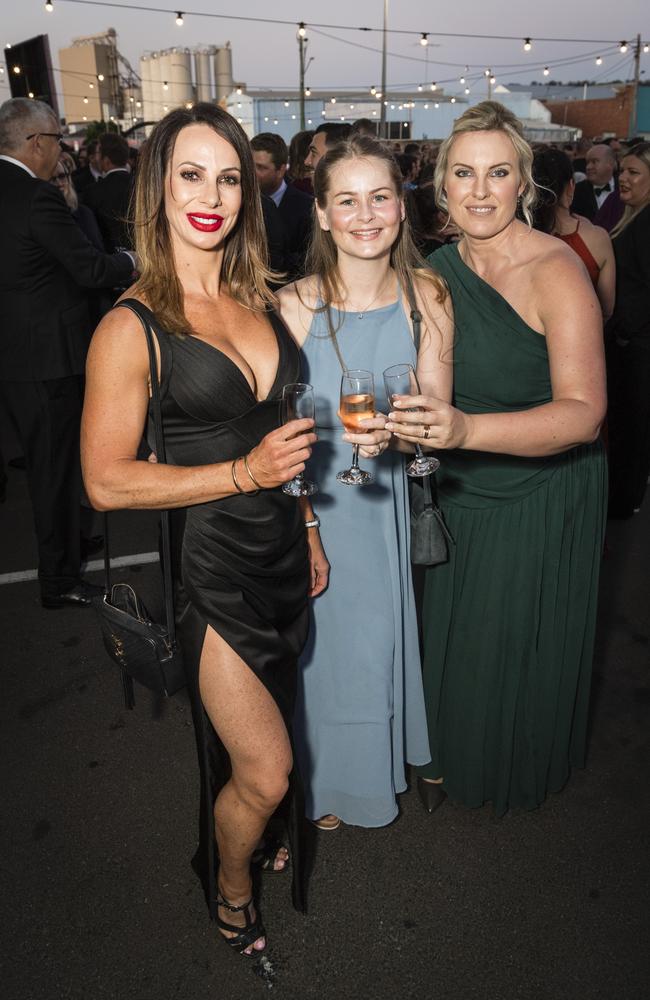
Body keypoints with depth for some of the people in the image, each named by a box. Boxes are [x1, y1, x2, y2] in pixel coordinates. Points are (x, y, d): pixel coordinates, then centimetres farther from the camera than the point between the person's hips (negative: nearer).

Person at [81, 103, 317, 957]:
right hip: (208, 562, -6)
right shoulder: (132, 326, -14)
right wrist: (246, 472, -22)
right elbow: (106, 481, -15)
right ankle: (229, 893, 36)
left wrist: (309, 533, 14)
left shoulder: (259, 297, 6)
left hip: (282, 551, 6)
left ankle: (243, 844, 53)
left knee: (259, 738, 24)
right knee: (266, 773, 4)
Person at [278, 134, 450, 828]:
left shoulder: (426, 297, -7)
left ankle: (384, 756, 50)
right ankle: (328, 777, 40)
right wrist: (300, 528, -16)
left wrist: (392, 430, -31)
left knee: (382, 633, 19)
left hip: (391, 503, 3)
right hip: (314, 503, -2)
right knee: (324, 638, 12)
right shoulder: (294, 307, -16)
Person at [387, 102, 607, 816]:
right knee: (453, 639, 18)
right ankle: (448, 757, 46)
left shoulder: (555, 272, -20)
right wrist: (402, 421, -4)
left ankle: (518, 769, 45)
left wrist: (467, 429, -43)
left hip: (543, 497, -4)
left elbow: (584, 411, -30)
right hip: (459, 493, 5)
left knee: (519, 648, 14)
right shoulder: (438, 269, -1)